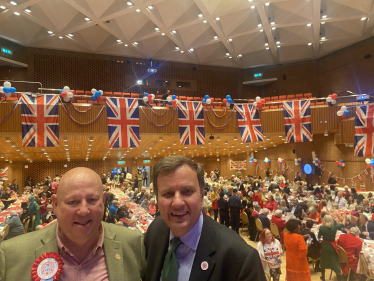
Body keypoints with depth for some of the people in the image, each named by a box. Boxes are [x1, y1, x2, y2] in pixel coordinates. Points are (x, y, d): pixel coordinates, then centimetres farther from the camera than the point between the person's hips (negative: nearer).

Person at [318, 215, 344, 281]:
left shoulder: (322, 228, -17)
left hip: (324, 246, 0)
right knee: (335, 262, 9)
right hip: (332, 246, 0)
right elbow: (343, 225, 5)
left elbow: (319, 237, -4)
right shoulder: (334, 227, -14)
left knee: (323, 261, 19)